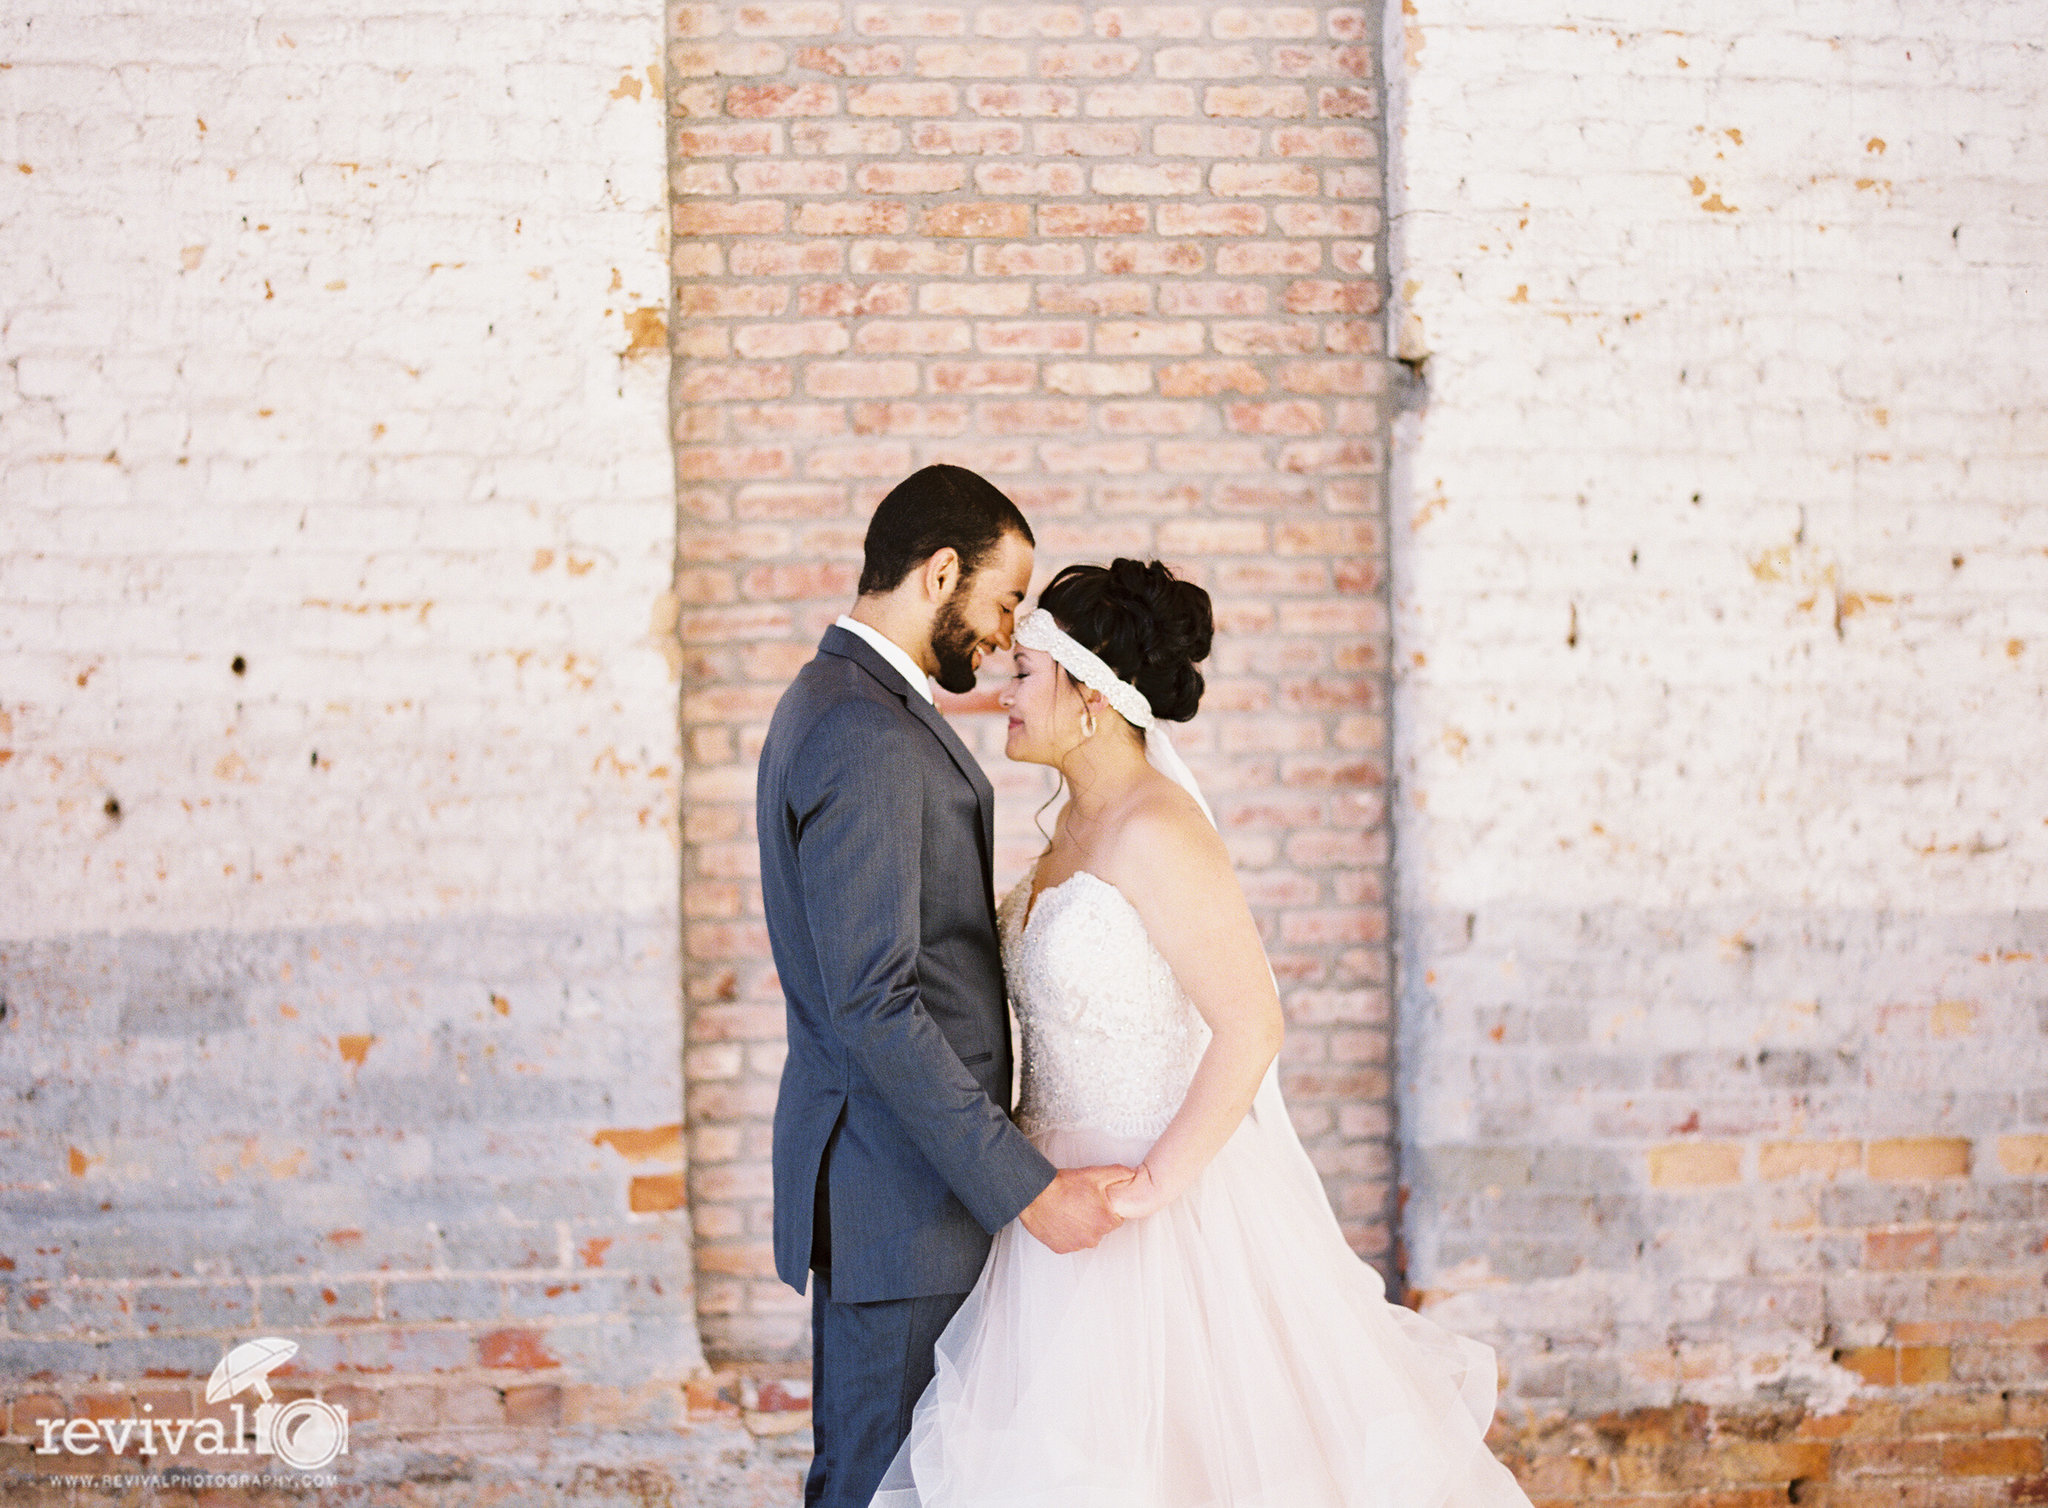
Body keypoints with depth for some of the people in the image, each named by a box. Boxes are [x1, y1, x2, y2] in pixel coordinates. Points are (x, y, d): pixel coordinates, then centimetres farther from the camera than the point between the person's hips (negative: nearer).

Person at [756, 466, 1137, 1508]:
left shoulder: (837, 703, 15)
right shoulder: (868, 736, -19)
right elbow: (874, 1006, -24)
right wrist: (1027, 1189, -23)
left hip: (903, 1170, 10)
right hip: (900, 1190, -10)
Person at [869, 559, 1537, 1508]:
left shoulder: (1155, 831, -20)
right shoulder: (1082, 822, 8)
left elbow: (1251, 1027, -23)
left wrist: (1152, 1186, -23)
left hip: (1172, 1210, -9)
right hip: (1073, 1194, 9)